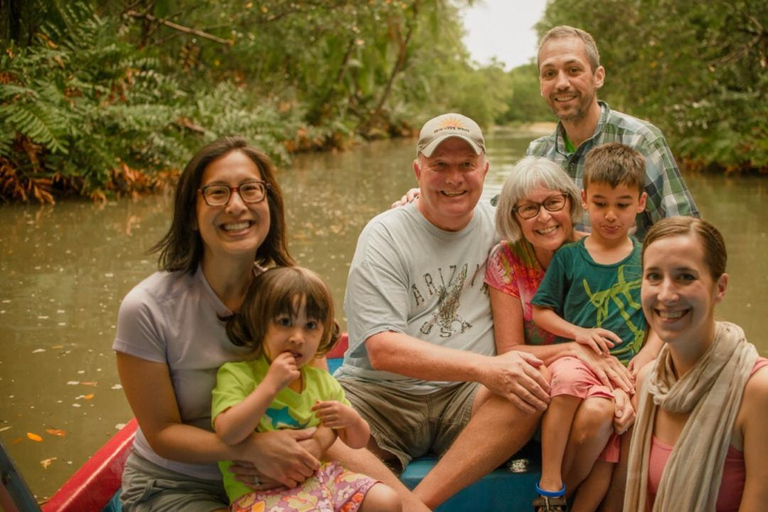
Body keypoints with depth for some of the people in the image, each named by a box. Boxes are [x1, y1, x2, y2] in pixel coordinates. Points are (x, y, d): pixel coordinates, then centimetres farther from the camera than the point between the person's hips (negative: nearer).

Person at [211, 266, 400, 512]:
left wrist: (352, 420, -7)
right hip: (259, 490, -6)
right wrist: (270, 385, -25)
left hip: (319, 475, 6)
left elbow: (357, 441, 17)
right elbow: (227, 434, -26)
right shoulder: (236, 374, -8)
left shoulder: (321, 380, 10)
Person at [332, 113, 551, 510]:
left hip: (465, 399, 4)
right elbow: (383, 350, -13)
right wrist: (484, 367, -24)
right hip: (381, 395, -3)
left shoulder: (499, 226, 9)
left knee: (533, 389, -30)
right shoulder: (384, 235, -3)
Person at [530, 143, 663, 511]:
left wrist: (646, 355, -6)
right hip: (578, 357, 0)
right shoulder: (568, 257, 8)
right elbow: (540, 312, 10)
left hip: (624, 366, 0)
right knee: (567, 378, -35)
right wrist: (578, 332, -6)